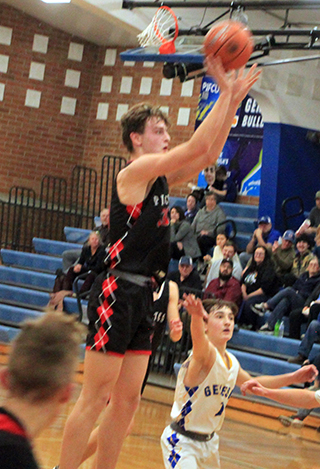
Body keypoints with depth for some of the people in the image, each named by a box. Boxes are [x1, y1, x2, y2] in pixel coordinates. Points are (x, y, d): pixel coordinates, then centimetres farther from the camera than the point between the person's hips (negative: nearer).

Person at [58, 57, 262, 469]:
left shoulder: (160, 179, 16)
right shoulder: (136, 171, -10)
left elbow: (209, 155, 21)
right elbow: (198, 147, -18)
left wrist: (233, 101, 13)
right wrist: (226, 92, -11)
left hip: (141, 296, 9)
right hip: (117, 293, -9)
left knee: (126, 401, 10)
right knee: (94, 400, -7)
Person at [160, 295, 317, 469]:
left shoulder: (232, 362, 2)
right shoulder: (206, 354, -22)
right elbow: (199, 340, -48)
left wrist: (293, 378, 18)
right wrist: (196, 317, -71)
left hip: (209, 440, 8)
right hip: (181, 441, -8)